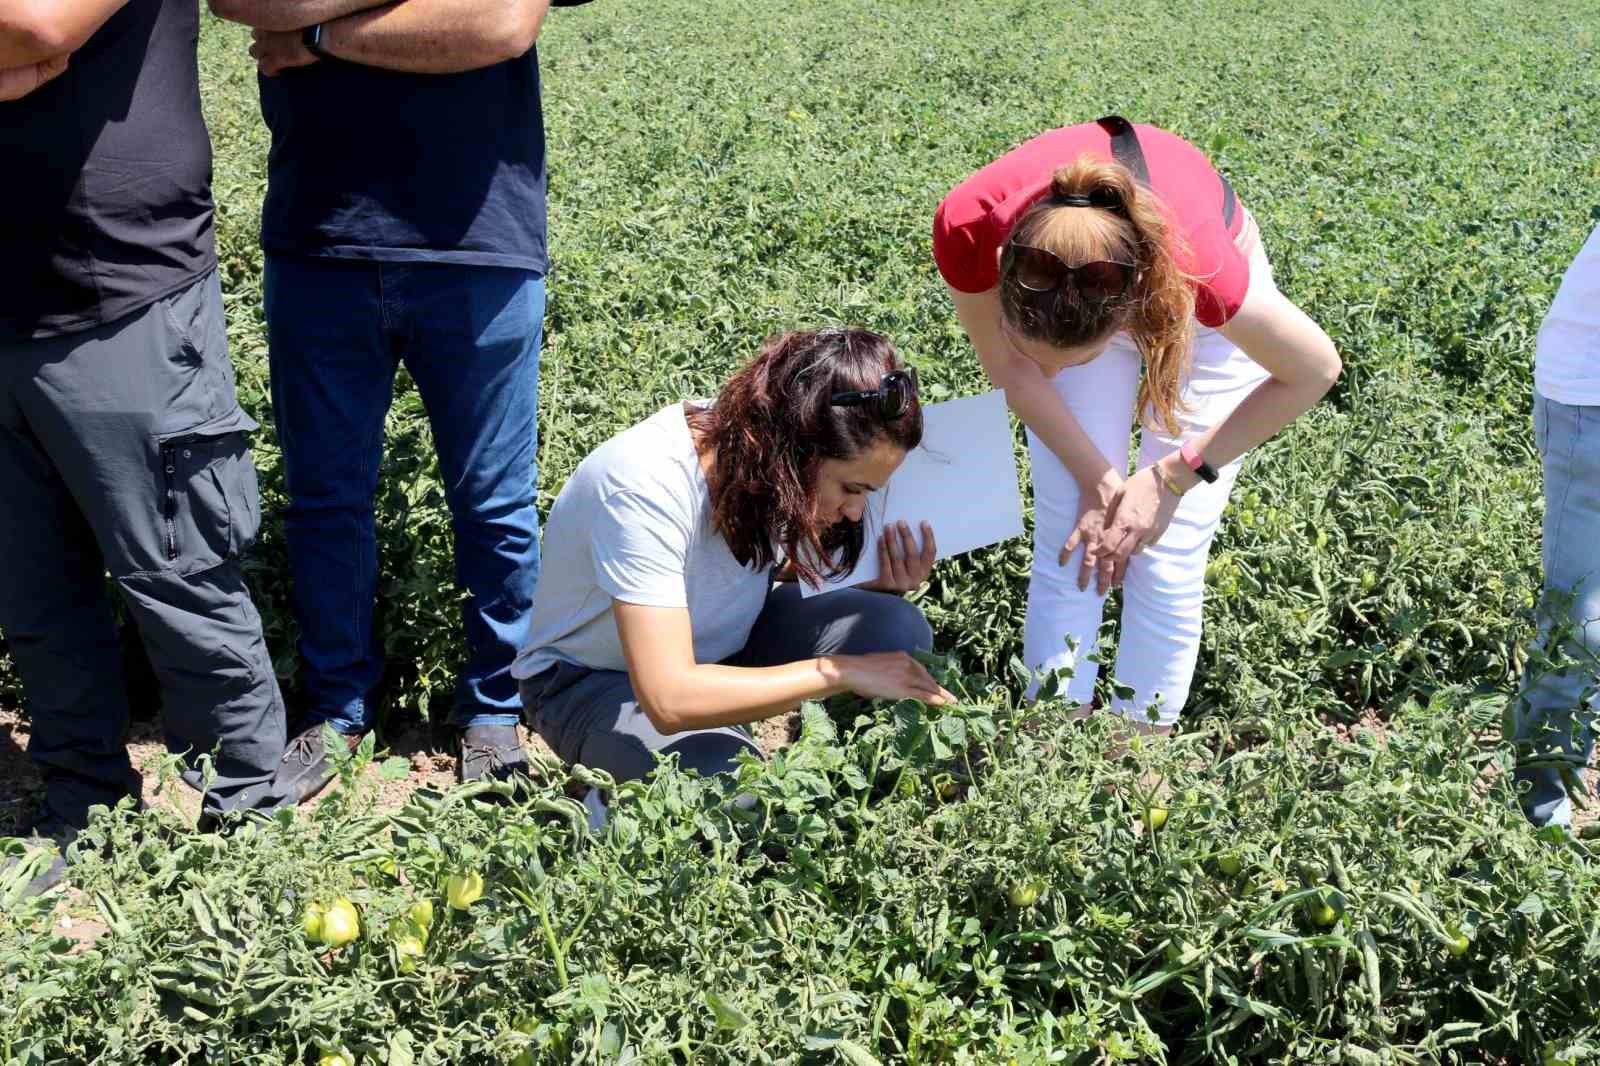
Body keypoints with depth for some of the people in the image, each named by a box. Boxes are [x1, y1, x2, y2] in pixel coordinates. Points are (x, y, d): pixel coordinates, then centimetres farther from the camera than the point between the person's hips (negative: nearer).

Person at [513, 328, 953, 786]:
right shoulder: (646, 486, -37)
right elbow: (669, 700, -41)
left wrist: (883, 590, -20)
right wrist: (842, 671, -37)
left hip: (718, 642, 6)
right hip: (594, 680, -5)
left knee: (895, 631, -21)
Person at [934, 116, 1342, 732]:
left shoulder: (1193, 259, -44)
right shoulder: (968, 228, -39)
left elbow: (1314, 370, -25)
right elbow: (1008, 367, -18)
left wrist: (1173, 477, -20)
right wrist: (1099, 479, -18)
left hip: (1180, 295, -2)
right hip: (1051, 283, 2)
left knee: (1167, 561, -5)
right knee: (1068, 543, -5)